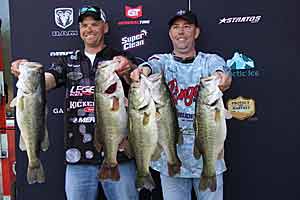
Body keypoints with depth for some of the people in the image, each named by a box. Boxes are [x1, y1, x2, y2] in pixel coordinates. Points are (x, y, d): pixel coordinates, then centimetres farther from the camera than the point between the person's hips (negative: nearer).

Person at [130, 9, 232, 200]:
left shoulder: (211, 61, 6)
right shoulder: (163, 61, 7)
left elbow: (221, 69, -17)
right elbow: (154, 65, -17)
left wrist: (221, 76, -41)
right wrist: (144, 69, -41)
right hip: (170, 151, 1)